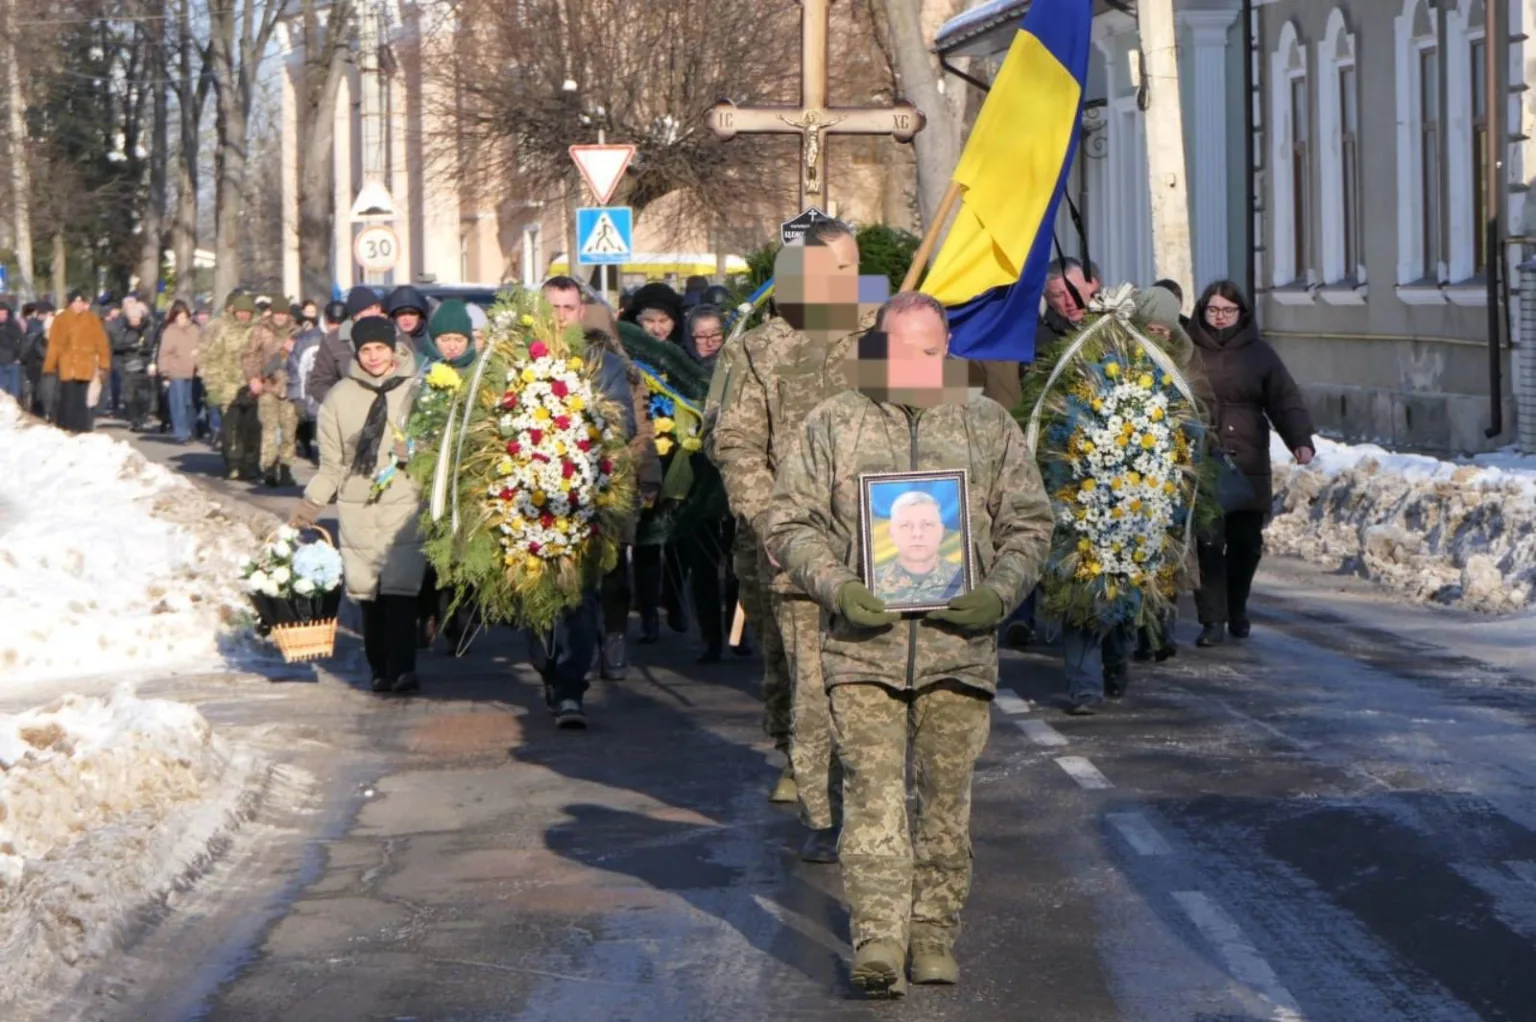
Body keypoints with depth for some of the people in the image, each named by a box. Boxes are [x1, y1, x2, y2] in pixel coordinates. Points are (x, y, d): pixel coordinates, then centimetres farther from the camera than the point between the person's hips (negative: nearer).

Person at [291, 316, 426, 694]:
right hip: (357, 507, 2)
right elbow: (331, 462, 13)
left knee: (400, 588, -13)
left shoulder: (415, 390, 3)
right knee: (367, 592, 2)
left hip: (405, 503, -2)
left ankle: (403, 668, -13)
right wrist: (312, 502, 7)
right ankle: (380, 670, 12)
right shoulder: (340, 397, 9)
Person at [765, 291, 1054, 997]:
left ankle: (934, 935, 17)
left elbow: (1028, 524, 11)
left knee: (946, 794, 7)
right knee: (873, 790, -9)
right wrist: (837, 588, -11)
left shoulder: (989, 426, 10)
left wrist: (998, 593, -6)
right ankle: (877, 940, -14)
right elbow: (790, 523, 5)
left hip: (959, 644, 2)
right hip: (864, 646, -1)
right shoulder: (833, 425, 7)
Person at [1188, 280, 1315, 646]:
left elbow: (1286, 400, 3)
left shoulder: (1259, 353, 8)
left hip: (1248, 465, 2)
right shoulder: (1188, 351, 4)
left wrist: (1301, 440, -11)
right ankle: (1213, 620, -2)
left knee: (1246, 542, 7)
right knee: (1207, 543, -8)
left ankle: (1237, 611, 28)